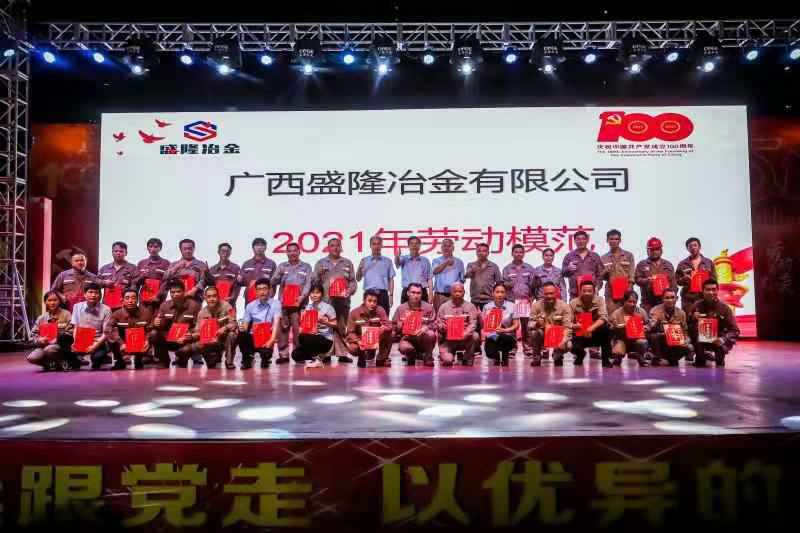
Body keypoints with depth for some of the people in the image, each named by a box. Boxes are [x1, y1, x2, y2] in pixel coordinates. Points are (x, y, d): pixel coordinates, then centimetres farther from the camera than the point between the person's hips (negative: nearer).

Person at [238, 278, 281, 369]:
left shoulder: (276, 304, -1)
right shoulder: (250, 306, 8)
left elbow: (276, 323, -14)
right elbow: (245, 325, 7)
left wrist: (272, 339, -29)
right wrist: (242, 328, -19)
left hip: (267, 338, -2)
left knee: (266, 352, -34)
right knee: (241, 333, -31)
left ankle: (265, 359, 8)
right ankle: (247, 359, -4)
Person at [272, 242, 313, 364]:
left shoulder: (306, 267, 12)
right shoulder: (282, 266, 17)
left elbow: (308, 284, 1)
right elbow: (273, 282, 9)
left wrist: (302, 296, -14)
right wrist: (279, 275, -12)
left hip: (299, 302, -2)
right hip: (283, 302, 2)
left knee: (297, 328, -6)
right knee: (282, 328, -1)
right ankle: (283, 354, 4)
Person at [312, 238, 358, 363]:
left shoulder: (347, 263, 16)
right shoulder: (320, 263, 14)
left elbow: (353, 281, 11)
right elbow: (315, 281, 10)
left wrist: (349, 291, -4)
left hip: (343, 300, 1)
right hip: (325, 300, -1)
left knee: (341, 327, 2)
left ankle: (342, 354, 5)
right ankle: (325, 353, -4)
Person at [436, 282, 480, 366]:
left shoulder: (470, 306, 5)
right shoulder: (444, 307, 6)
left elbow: (473, 324, -6)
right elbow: (438, 323, 5)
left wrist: (465, 334, -25)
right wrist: (442, 327, -20)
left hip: (464, 339, 1)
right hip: (448, 340, -1)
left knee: (475, 336, -31)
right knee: (447, 360, -25)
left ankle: (468, 361, -8)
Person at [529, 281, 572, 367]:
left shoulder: (564, 306, -10)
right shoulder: (536, 305, -9)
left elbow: (567, 327, -17)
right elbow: (530, 324, -11)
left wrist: (563, 340, -34)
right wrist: (537, 323, -35)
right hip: (543, 335, 0)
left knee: (567, 345, -29)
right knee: (535, 332, -31)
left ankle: (558, 356, 9)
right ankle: (536, 357, -5)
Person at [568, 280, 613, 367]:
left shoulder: (599, 300, -6)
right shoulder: (573, 303, -5)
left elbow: (603, 318, -19)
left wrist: (591, 328, -35)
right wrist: (574, 326, -29)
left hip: (595, 334, 0)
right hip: (580, 335, 0)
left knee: (605, 329, -32)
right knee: (574, 348, -29)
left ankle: (606, 359, -13)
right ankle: (580, 355, 14)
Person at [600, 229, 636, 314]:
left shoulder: (628, 255, 11)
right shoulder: (603, 258, 12)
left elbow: (632, 274, 4)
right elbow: (601, 277, 10)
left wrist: (629, 288, -8)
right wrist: (605, 272, -11)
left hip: (626, 292, 0)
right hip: (611, 293, 0)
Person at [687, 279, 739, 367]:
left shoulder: (725, 308, -9)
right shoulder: (696, 306, -7)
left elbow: (734, 331, -12)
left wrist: (723, 339, -31)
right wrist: (692, 318, -28)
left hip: (717, 340, -1)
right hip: (700, 339, 1)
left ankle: (719, 358, 8)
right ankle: (700, 358, -1)